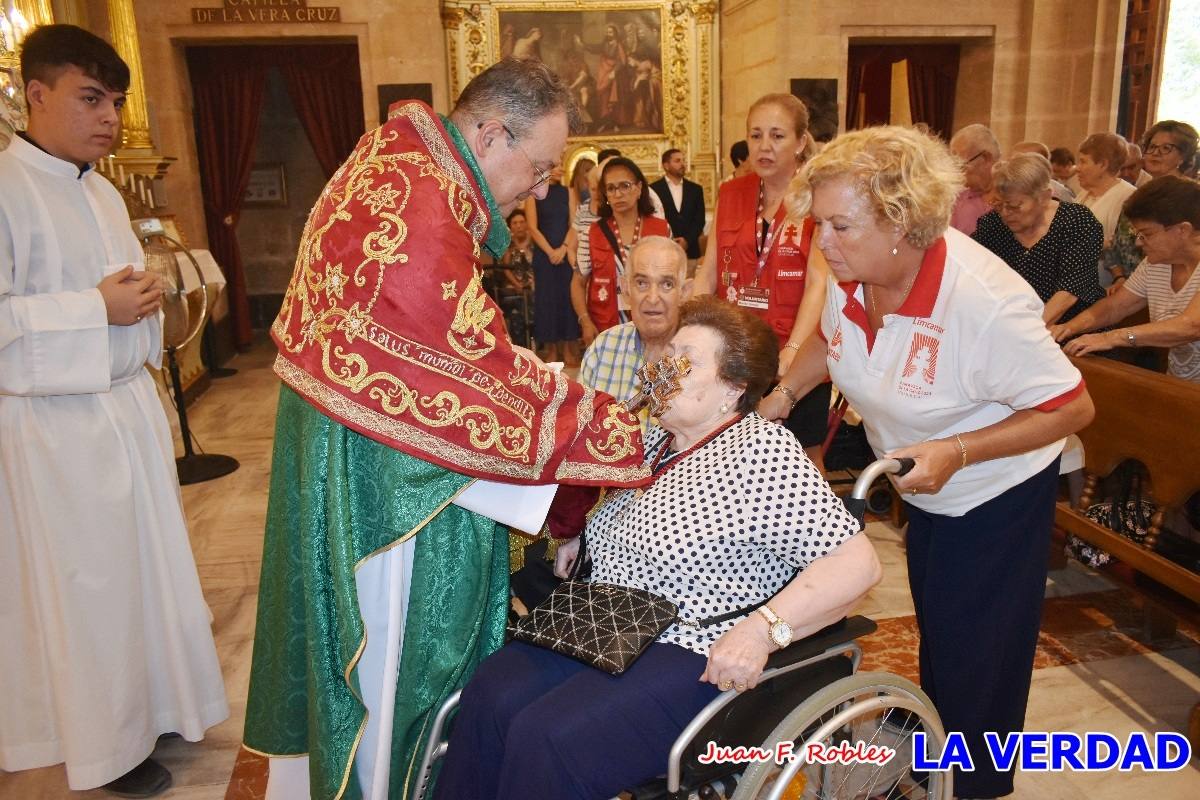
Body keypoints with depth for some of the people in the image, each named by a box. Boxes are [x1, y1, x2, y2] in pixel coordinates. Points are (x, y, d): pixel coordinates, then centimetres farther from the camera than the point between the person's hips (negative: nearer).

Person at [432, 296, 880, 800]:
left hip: (695, 659, -7)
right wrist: (585, 537, 11)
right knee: (489, 697, -15)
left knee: (546, 738, -24)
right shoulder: (655, 441, 12)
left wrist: (761, 629, -27)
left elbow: (857, 562, -18)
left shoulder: (762, 451, -13)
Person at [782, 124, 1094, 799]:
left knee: (973, 663, 6)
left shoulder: (984, 301, -34)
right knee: (935, 635, 24)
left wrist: (958, 451, -33)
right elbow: (829, 342, 8)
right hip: (925, 491, 6)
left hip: (996, 496, -6)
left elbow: (1074, 408, -24)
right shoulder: (850, 275, -15)